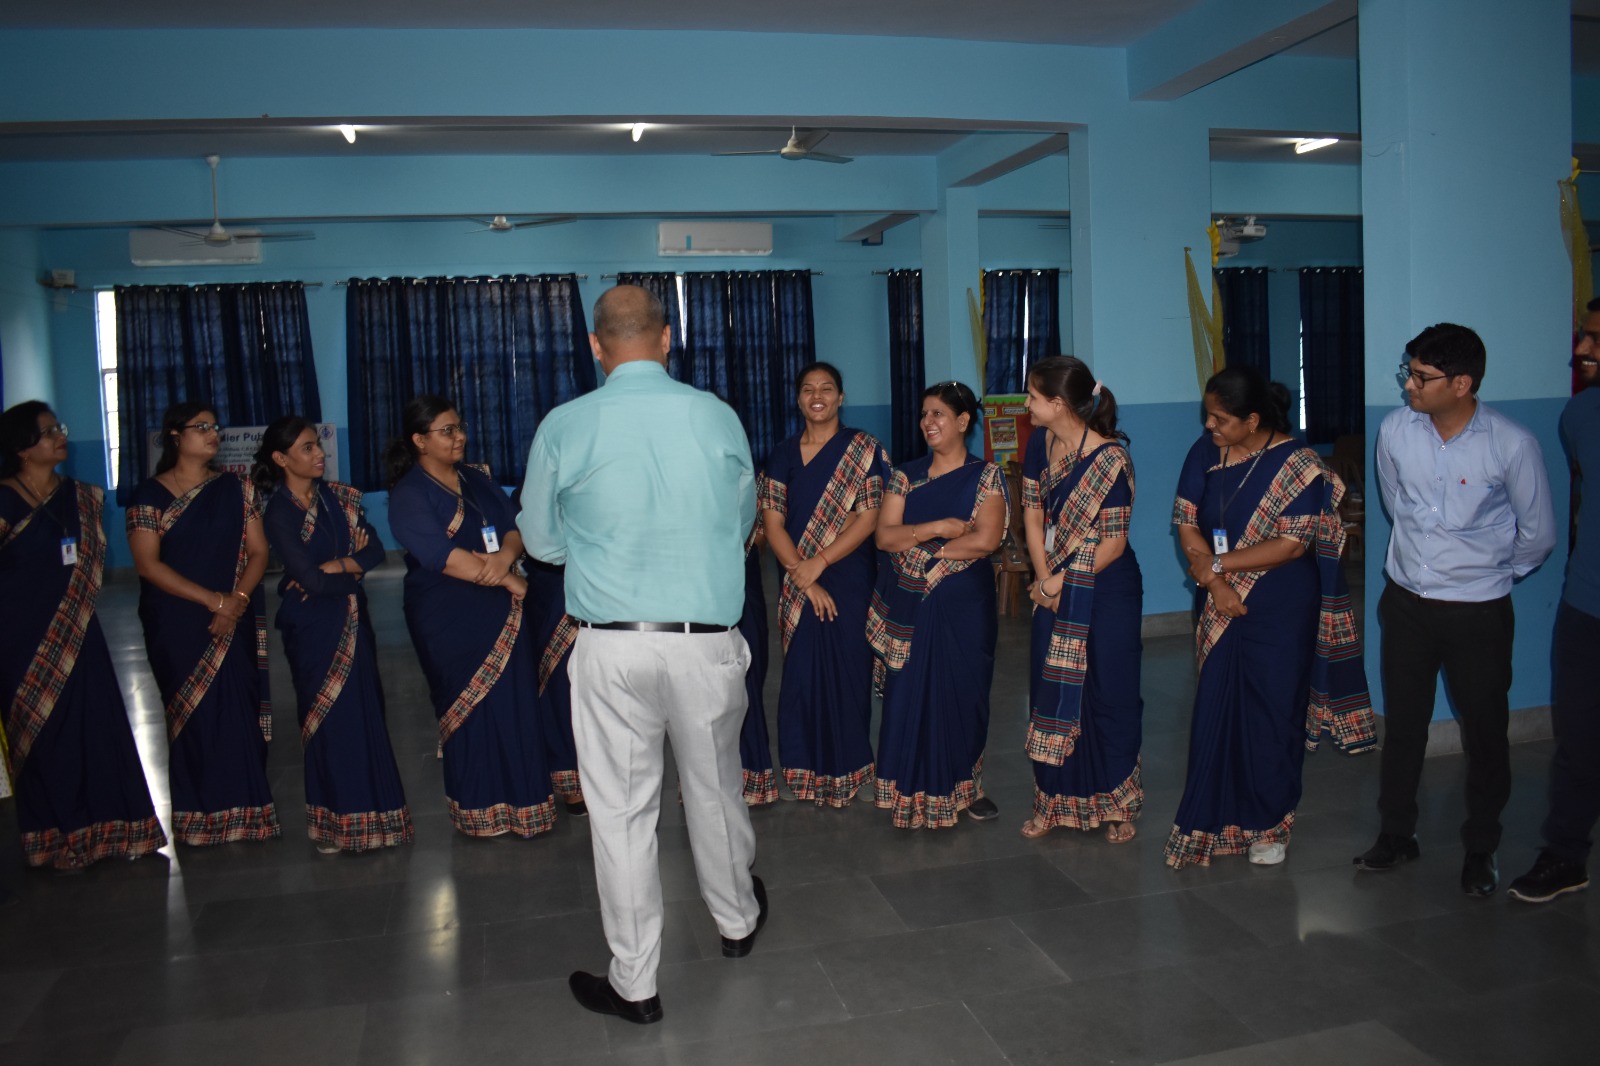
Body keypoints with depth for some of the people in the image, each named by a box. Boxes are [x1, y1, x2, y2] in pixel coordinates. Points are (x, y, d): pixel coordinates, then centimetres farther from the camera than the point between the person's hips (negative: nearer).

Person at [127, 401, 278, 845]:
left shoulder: (234, 489, 8)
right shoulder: (149, 495, 0)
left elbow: (258, 552, 5)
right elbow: (148, 564, -8)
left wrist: (237, 600, -13)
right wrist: (214, 600, -14)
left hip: (234, 622, 2)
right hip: (177, 625, -2)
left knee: (239, 713, -1)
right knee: (192, 717, 1)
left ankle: (242, 812, 9)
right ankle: (198, 818, 12)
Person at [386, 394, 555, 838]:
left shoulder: (478, 479, 13)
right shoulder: (408, 494, -5)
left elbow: (514, 526, 4)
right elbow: (440, 554, -17)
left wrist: (506, 556, -19)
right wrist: (506, 580, -16)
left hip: (501, 610, 5)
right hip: (448, 617, -5)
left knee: (516, 701, 3)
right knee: (472, 707, 1)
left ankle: (520, 800, 16)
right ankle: (481, 809, 15)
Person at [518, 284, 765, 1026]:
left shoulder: (564, 426, -6)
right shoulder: (717, 417, -2)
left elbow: (542, 539, 7)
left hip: (613, 647, -2)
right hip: (708, 640, 2)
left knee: (622, 810, 9)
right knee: (714, 787, 21)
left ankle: (634, 985, 22)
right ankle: (737, 920, 44)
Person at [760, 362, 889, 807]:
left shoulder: (864, 450, -1)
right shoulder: (783, 455, 7)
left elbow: (869, 516, -8)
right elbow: (772, 523, 0)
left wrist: (819, 563, -15)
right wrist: (805, 579, -11)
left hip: (849, 581, -2)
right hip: (797, 584, 2)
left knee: (847, 671, 1)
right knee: (801, 672, 4)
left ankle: (846, 769, 17)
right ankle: (807, 768, 18)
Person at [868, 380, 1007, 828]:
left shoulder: (986, 477, 0)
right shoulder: (906, 475, 8)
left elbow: (985, 540, -13)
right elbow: (884, 535, -2)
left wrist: (917, 544, -11)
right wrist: (938, 529, -14)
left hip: (964, 606, -2)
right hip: (907, 604, 2)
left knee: (962, 694, 6)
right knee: (908, 696, 2)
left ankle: (964, 787, 23)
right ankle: (914, 791, 14)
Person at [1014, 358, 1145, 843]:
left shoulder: (1110, 457, -20)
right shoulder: (1039, 443, -1)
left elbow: (1113, 543, -16)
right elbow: (1033, 515, 3)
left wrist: (1061, 580, -11)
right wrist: (1044, 580, -5)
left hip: (1107, 590, -6)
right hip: (1054, 589, 6)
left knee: (1108, 695, 4)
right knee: (1051, 693, 10)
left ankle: (1118, 806, 20)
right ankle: (1054, 802, 24)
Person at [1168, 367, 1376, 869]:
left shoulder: (1296, 464, -12)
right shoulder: (1205, 453, 1)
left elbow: (1293, 543, -17)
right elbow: (1187, 525, -2)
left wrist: (1218, 565, -15)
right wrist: (1214, 582, -15)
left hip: (1279, 613, -4)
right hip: (1221, 606, 4)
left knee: (1270, 715, 5)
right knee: (1215, 713, 6)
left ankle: (1270, 824, 23)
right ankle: (1214, 819, 19)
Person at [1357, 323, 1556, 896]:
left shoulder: (1512, 444, -18)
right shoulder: (1395, 430, -8)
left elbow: (1538, 534, -3)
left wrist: (1493, 570, 10)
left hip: (1479, 612, -3)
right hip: (1406, 602, 3)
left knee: (1485, 734, 10)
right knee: (1402, 725, 14)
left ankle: (1481, 849, 28)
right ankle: (1396, 833, 30)